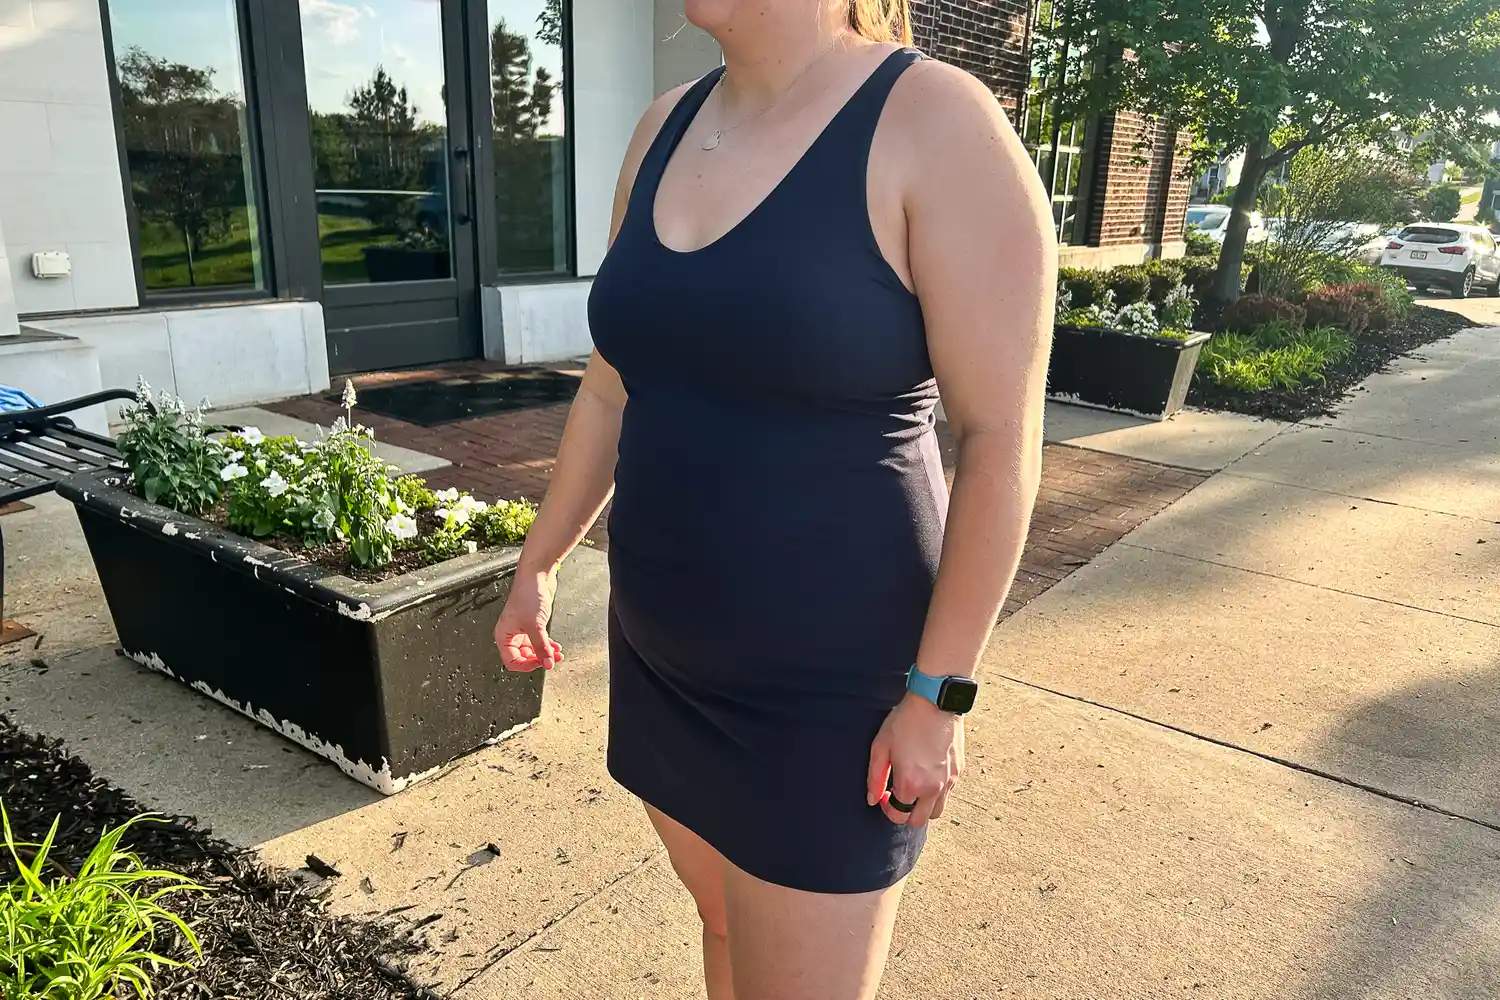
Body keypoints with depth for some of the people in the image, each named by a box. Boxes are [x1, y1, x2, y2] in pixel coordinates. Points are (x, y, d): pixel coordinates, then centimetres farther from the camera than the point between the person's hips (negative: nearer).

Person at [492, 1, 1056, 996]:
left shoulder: (937, 123, -15)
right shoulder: (665, 129, 5)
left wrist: (938, 693, -14)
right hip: (661, 660, 6)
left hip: (826, 692, -6)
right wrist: (539, 563, 16)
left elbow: (1001, 439, -15)